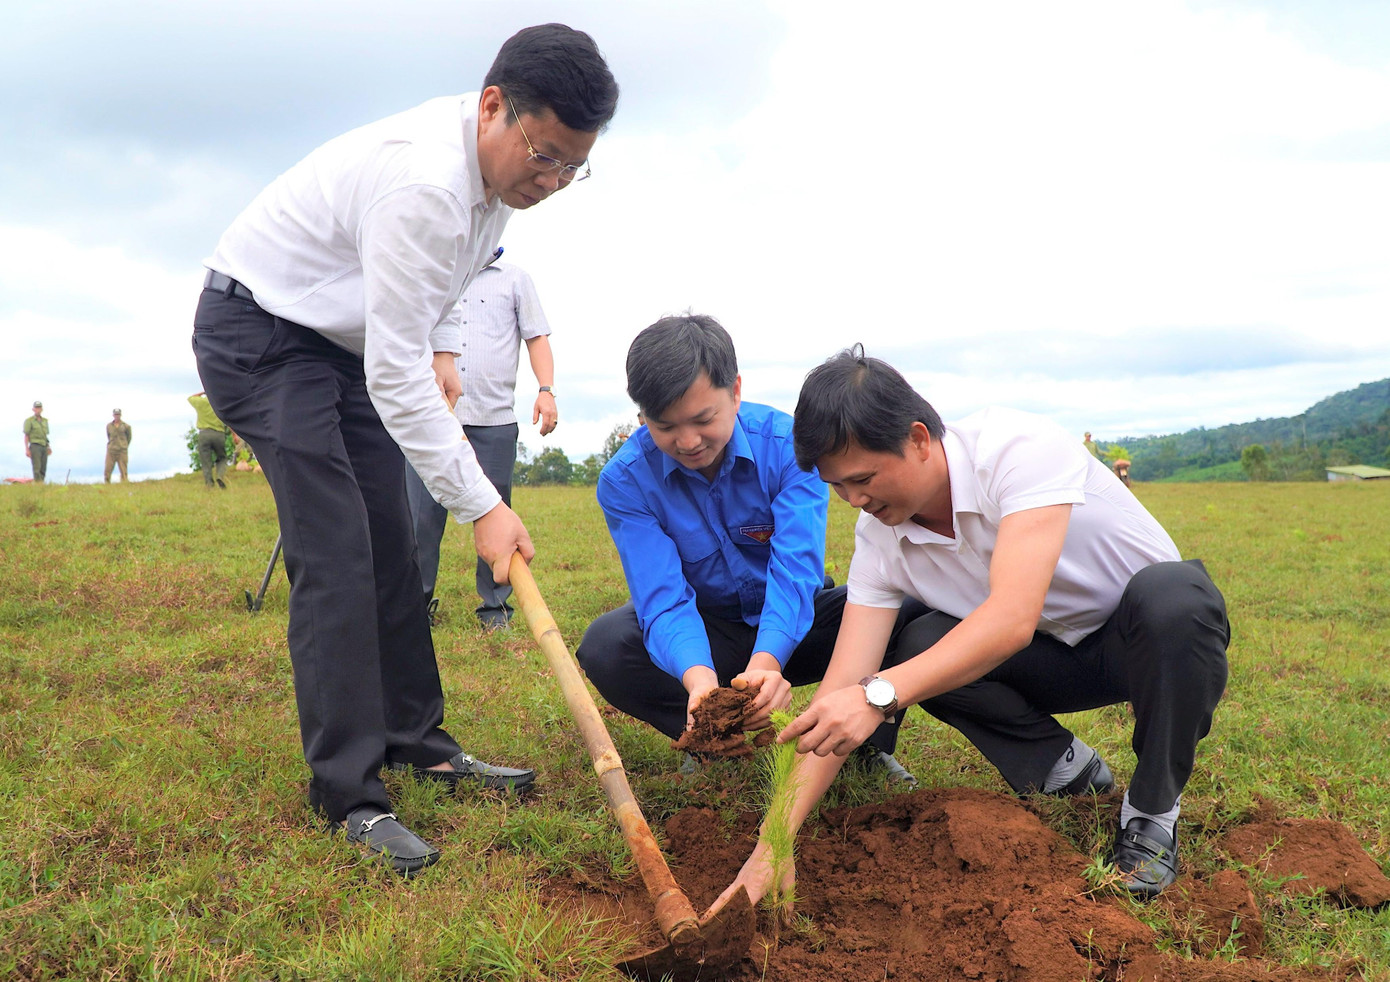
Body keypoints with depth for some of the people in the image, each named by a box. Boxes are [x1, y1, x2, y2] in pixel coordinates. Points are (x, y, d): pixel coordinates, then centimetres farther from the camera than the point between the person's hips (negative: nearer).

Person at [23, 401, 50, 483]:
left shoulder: (45, 421, 15)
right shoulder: (29, 421, -3)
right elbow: (26, 436, -5)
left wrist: (49, 447, 9)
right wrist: (27, 449, -12)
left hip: (44, 447, 6)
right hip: (34, 446, -6)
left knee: (43, 469, 1)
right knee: (37, 468, -14)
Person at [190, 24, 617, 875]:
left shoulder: (502, 163, -5)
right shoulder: (423, 181, -34)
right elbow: (395, 378, -32)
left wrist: (442, 349, 4)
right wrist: (484, 506, -28)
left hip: (345, 339, 9)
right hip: (259, 331, -9)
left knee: (392, 543, 6)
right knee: (334, 554, -16)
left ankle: (416, 741, 16)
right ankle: (349, 793, -10)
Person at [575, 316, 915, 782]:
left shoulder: (788, 444, -20)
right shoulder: (625, 481, -18)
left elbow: (795, 567, -31)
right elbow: (663, 598, -27)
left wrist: (766, 661, -51)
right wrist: (698, 676, -50)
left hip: (790, 628, 0)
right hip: (708, 636, 0)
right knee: (604, 646, -29)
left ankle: (870, 747, -7)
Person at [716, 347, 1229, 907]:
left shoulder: (1018, 449, -31)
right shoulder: (881, 537, -15)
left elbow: (1012, 619, -44)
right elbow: (841, 693, -21)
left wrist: (882, 694, -55)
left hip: (1157, 645, -4)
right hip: (1059, 658, 4)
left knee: (1169, 594, -38)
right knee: (919, 649, -22)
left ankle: (1151, 816, -15)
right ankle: (1065, 771, 3)